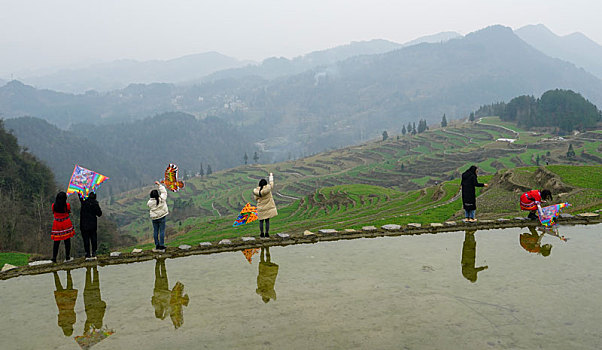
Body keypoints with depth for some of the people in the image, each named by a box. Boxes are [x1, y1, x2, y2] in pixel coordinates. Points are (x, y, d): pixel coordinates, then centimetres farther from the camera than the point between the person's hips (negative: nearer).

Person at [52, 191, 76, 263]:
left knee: (56, 242, 9)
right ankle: (67, 257, 10)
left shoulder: (53, 205, -7)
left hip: (57, 224, 2)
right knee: (67, 241, 7)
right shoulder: (67, 205, -13)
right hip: (66, 224, -2)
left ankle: (54, 258, 8)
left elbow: (53, 213, 6)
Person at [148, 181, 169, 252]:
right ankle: (161, 247, 0)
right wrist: (159, 185, 9)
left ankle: (157, 246, 16)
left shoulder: (150, 202, -8)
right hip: (162, 217, -2)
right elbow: (164, 192, 1)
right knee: (162, 231, 1)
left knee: (155, 231, 12)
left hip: (154, 218, 2)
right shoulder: (161, 199, -13)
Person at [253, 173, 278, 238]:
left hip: (260, 208, 0)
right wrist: (271, 176, 22)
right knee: (267, 220, 6)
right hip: (268, 207, 0)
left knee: (261, 221, 9)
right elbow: (271, 183, 8)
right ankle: (267, 233, 8)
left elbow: (256, 198, 3)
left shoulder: (256, 190, -8)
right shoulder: (268, 188, -12)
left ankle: (261, 233, 11)